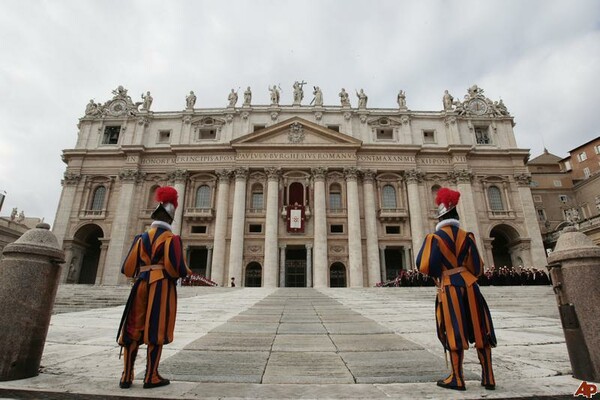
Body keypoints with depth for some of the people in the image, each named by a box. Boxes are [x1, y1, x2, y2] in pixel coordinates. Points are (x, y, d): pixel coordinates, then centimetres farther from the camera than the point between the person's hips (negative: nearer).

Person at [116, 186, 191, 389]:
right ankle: (151, 377, 12)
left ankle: (126, 377, 18)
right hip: (162, 288, -5)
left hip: (141, 287, 5)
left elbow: (127, 268, 7)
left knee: (133, 331, 13)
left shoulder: (141, 238, 8)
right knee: (156, 332, 3)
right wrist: (187, 272, 7)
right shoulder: (172, 239, -8)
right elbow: (178, 269, -16)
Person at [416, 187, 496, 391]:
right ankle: (488, 378, 20)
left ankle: (457, 379, 11)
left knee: (455, 333, 3)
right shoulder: (467, 236, 4)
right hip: (469, 285, 4)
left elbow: (424, 266, -11)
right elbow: (478, 267, 6)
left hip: (449, 288, -3)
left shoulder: (434, 238, -7)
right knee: (480, 331, 12)